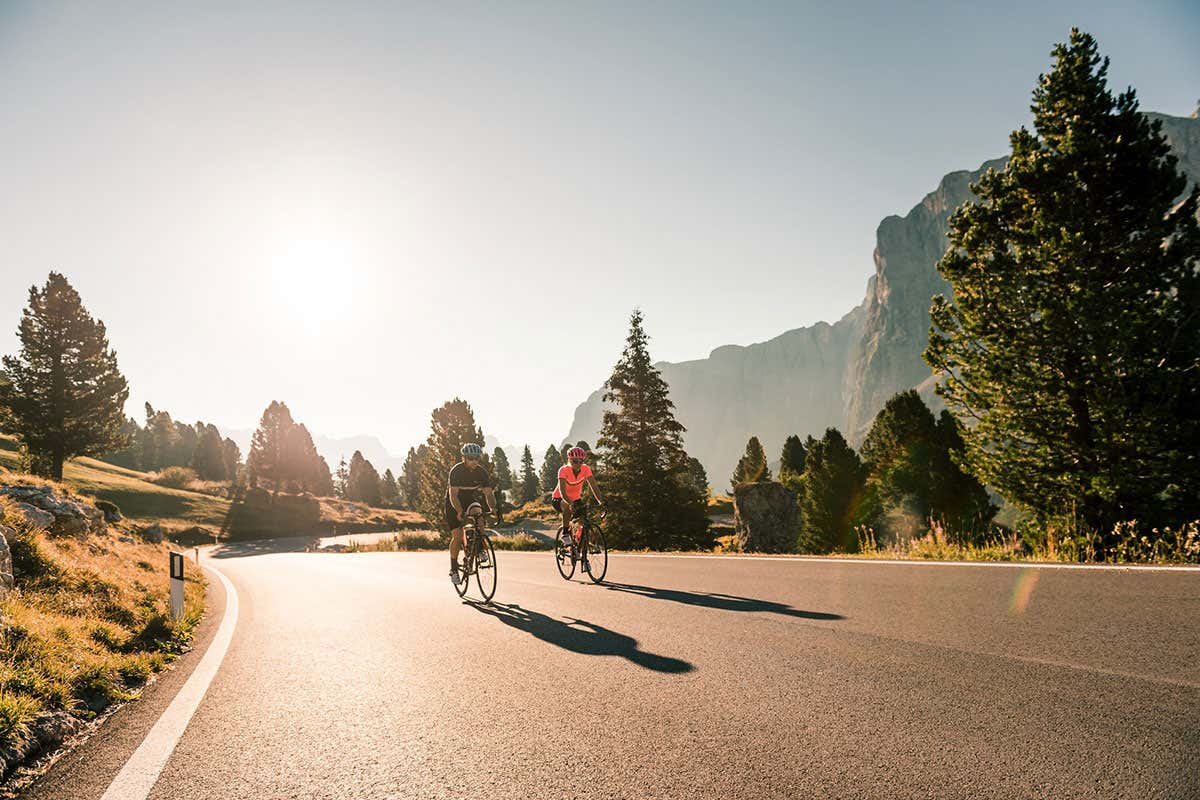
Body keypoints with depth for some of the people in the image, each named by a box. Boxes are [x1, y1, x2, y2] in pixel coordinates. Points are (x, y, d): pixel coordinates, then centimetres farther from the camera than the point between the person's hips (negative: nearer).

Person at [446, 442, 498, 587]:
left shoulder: (482, 472, -14)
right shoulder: (456, 471, -25)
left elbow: (489, 493, -17)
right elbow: (453, 495, -32)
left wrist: (494, 509, -34)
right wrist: (459, 512, -46)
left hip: (470, 501, 3)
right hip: (454, 504, -3)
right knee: (457, 536, -12)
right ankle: (454, 570, 1)